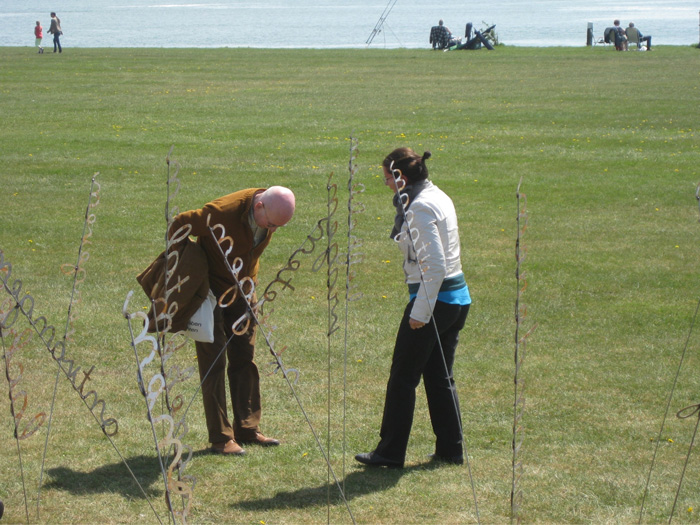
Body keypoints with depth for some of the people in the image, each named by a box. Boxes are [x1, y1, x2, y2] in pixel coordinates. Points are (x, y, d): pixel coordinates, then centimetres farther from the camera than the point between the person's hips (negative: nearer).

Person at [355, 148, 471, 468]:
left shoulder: (421, 208, -18)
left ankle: (390, 452, 10)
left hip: (435, 298, -9)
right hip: (458, 296, 9)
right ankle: (450, 449, 19)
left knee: (403, 378, 2)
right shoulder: (439, 197, 10)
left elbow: (435, 265, -23)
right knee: (439, 376, 16)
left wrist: (420, 312, -20)